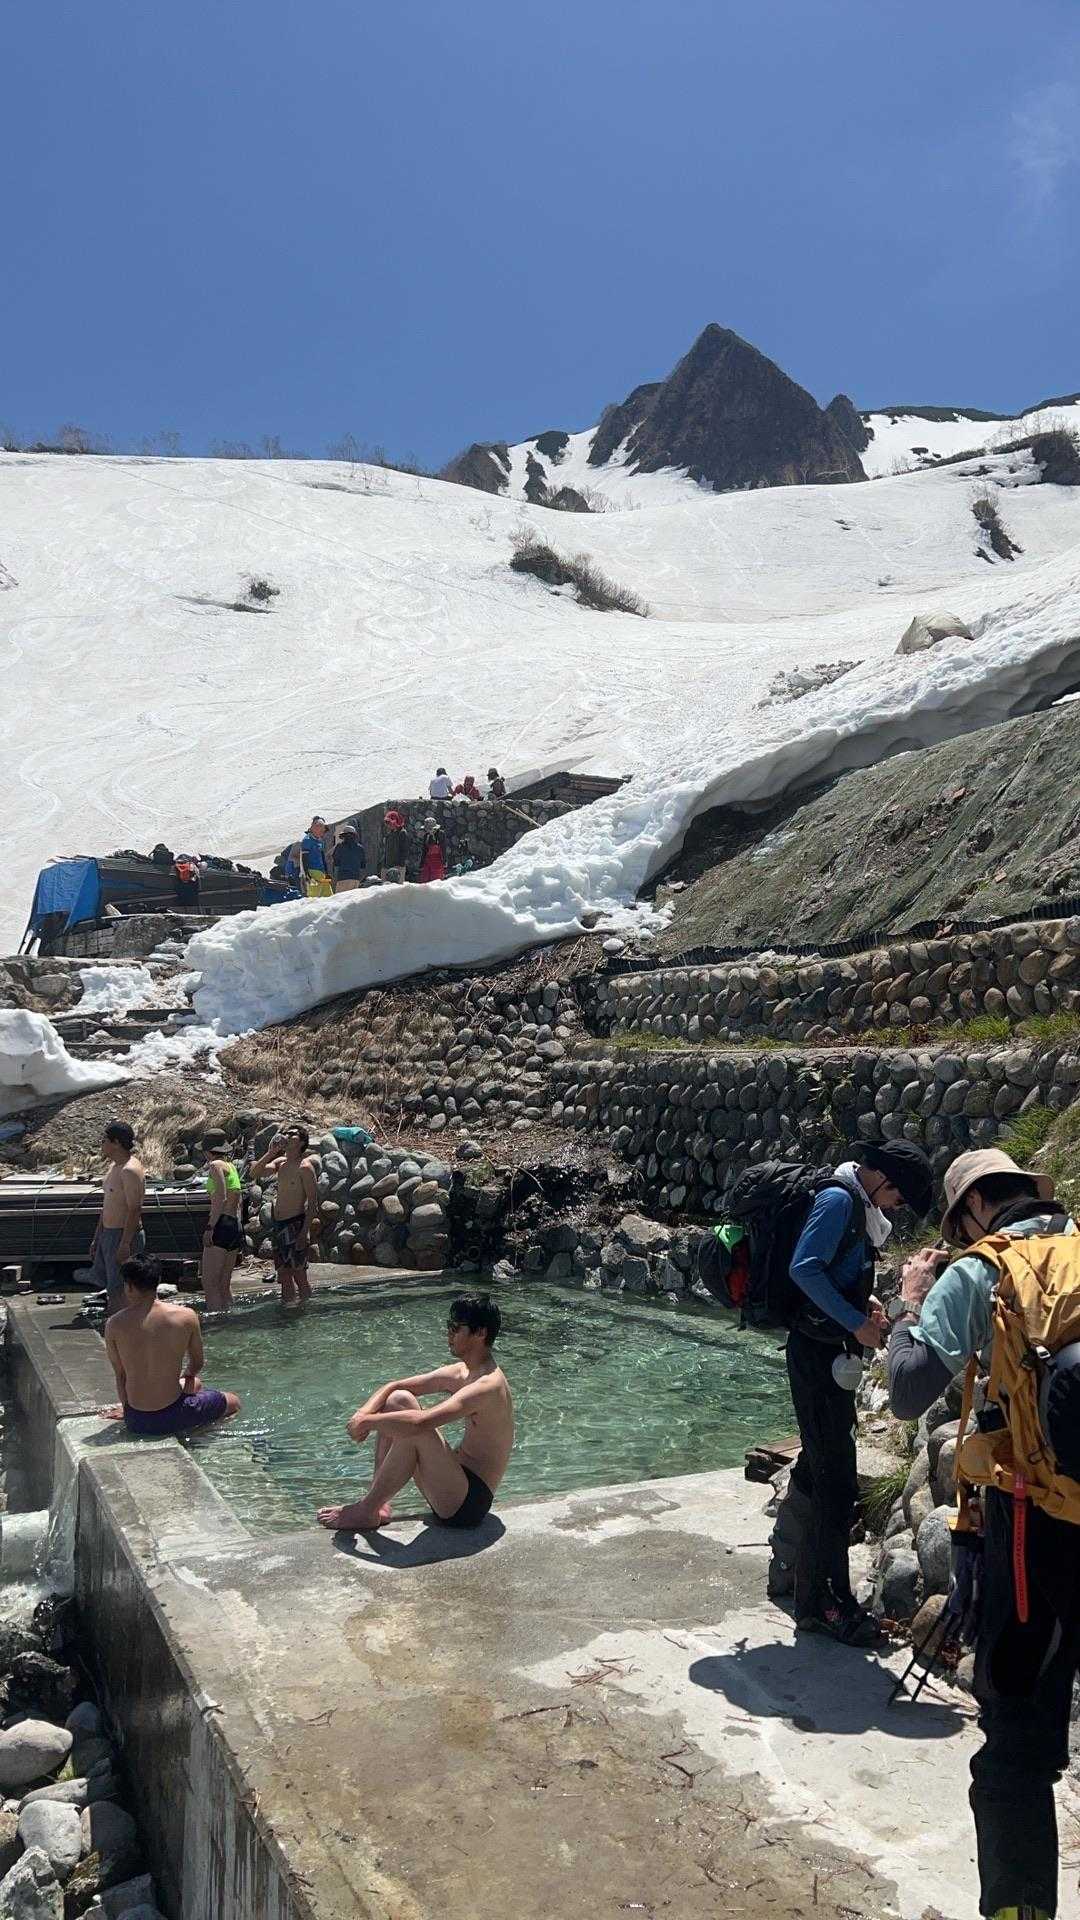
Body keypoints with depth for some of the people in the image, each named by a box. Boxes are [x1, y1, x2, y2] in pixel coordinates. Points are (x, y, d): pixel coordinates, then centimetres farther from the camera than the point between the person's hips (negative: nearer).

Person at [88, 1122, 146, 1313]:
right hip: (108, 1234, 11)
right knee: (99, 1276, 17)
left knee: (118, 1292, -5)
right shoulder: (114, 1166, 14)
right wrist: (96, 1239, 21)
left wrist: (125, 1244, -26)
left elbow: (134, 1209, -23)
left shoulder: (130, 1170, -19)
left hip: (124, 1236, -11)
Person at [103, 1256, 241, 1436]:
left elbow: (120, 1374, 1)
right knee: (233, 1401, 23)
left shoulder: (114, 1324, -7)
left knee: (196, 1384, 32)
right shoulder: (186, 1316, -10)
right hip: (172, 1417, -4)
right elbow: (197, 1364, 5)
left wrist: (126, 1407, 16)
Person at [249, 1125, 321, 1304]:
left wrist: (305, 1232, -20)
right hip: (277, 1224, 8)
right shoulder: (280, 1162, 11)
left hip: (295, 1224, -8)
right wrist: (270, 1152, -7)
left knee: (299, 1274, -7)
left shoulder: (304, 1166, -11)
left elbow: (313, 1202, -14)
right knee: (283, 1273, 12)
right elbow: (255, 1173, 2)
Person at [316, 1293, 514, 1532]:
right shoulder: (459, 1373, 7)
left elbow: (418, 1423, -34)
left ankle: (366, 1511, -9)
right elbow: (393, 1386, 12)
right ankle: (378, 1503, -1)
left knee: (412, 1430, -29)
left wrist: (367, 1422, -21)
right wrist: (363, 1412, -8)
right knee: (398, 1400, 3)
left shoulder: (488, 1385, -23)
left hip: (468, 1503, -10)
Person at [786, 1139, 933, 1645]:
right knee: (834, 1483, -6)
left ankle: (815, 1600, 30)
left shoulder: (858, 1206, 14)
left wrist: (865, 1300, 5)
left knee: (822, 1473, 18)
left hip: (830, 1353, 10)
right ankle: (825, 1602, 3)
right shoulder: (838, 1200, -16)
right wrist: (857, 1323, -22)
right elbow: (804, 1268, -25)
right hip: (818, 1352, -10)